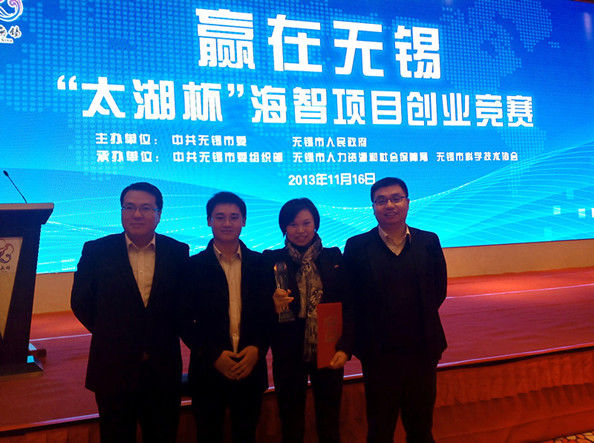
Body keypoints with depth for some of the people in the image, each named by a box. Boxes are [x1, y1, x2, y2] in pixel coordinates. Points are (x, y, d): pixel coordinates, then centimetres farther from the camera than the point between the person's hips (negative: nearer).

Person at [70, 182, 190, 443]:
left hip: (163, 370, 1)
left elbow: (185, 304, 6)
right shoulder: (96, 250, -4)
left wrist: (163, 338, 2)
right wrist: (111, 335, 3)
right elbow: (80, 303, 3)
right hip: (113, 370, -1)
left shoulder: (178, 252, -2)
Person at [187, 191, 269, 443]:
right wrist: (214, 356, -12)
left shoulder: (261, 264, 3)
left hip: (251, 370, 2)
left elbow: (270, 313, 4)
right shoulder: (194, 265, -2)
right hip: (208, 371, -1)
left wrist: (258, 348, -10)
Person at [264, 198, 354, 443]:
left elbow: (347, 306, 3)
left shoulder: (333, 257, 3)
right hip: (288, 356, -1)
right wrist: (274, 304, -21)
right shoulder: (272, 260, -1)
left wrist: (344, 348, -7)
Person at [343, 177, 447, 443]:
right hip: (379, 352, -2)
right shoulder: (357, 246, -3)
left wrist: (421, 320, 2)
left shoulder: (429, 242, 3)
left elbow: (439, 291, 9)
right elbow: (351, 299, -1)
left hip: (422, 350, 2)